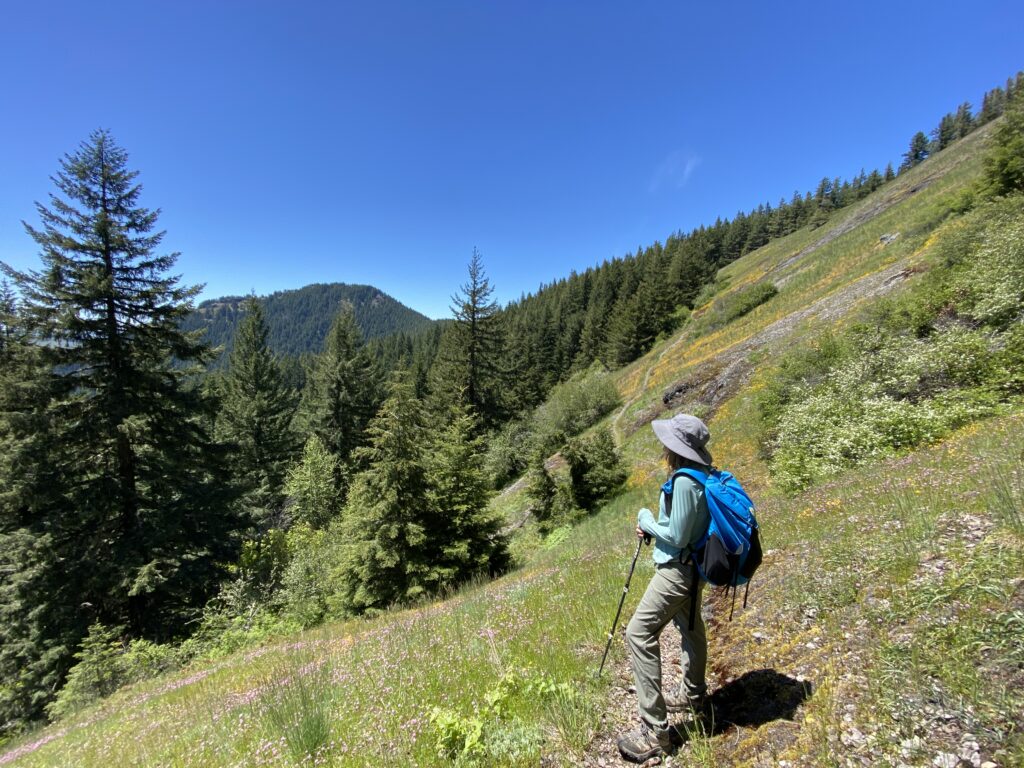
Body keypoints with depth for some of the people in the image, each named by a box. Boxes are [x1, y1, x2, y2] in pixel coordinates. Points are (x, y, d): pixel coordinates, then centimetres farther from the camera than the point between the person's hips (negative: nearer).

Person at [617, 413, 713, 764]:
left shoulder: (684, 481, -28)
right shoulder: (701, 474, 2)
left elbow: (676, 537, -24)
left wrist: (647, 519, -9)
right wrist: (653, 526, 6)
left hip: (678, 568, -11)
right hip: (690, 566, 11)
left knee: (639, 634, -9)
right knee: (690, 628, 26)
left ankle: (655, 731, -1)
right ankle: (693, 696, 48)